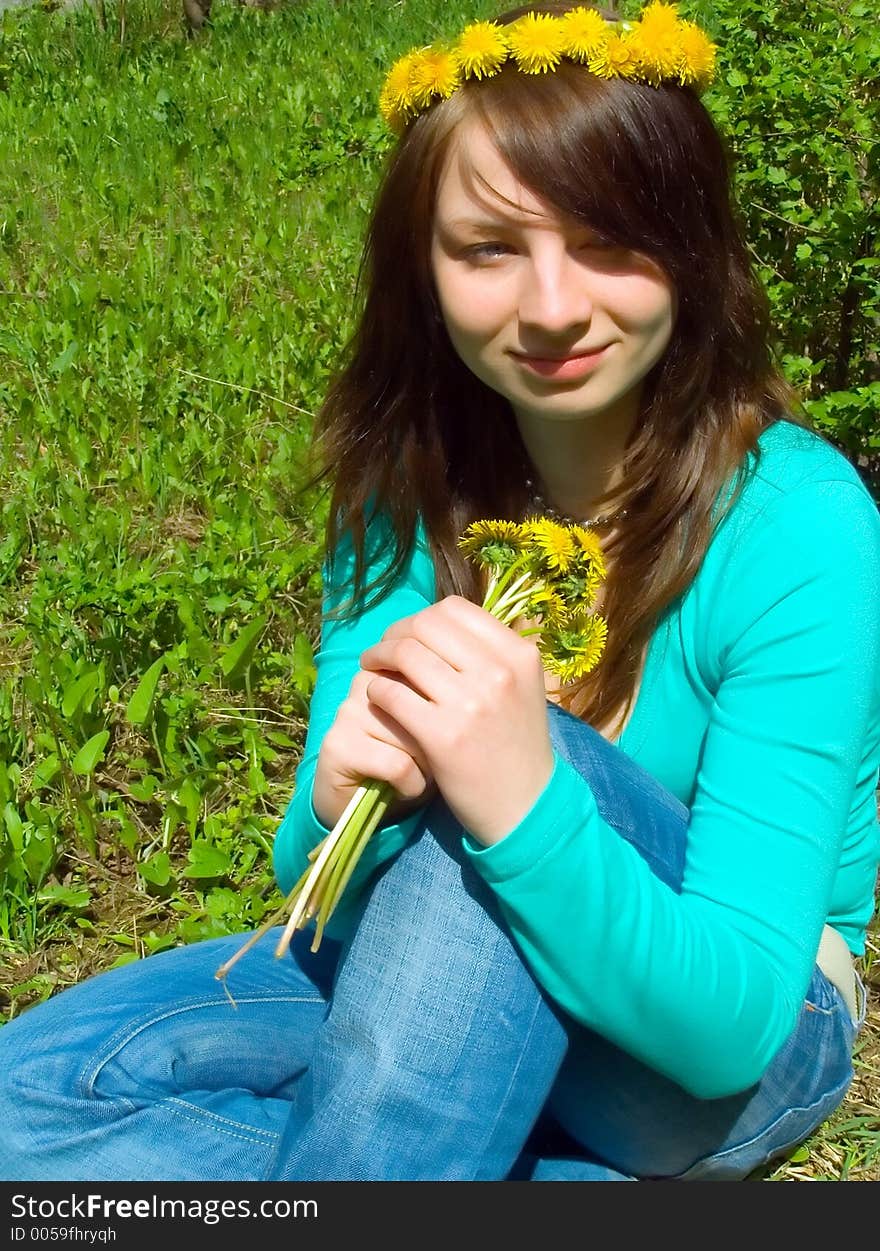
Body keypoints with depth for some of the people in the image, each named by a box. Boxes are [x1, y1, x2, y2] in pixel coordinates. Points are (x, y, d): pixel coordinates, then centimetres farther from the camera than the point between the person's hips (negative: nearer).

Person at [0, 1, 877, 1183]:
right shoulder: (408, 494, -8)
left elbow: (731, 1020, -25)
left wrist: (528, 806, -43)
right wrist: (338, 805, -33)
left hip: (739, 1052, -4)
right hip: (462, 1000, 5)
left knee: (525, 768, -35)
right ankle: (589, 1197, -11)